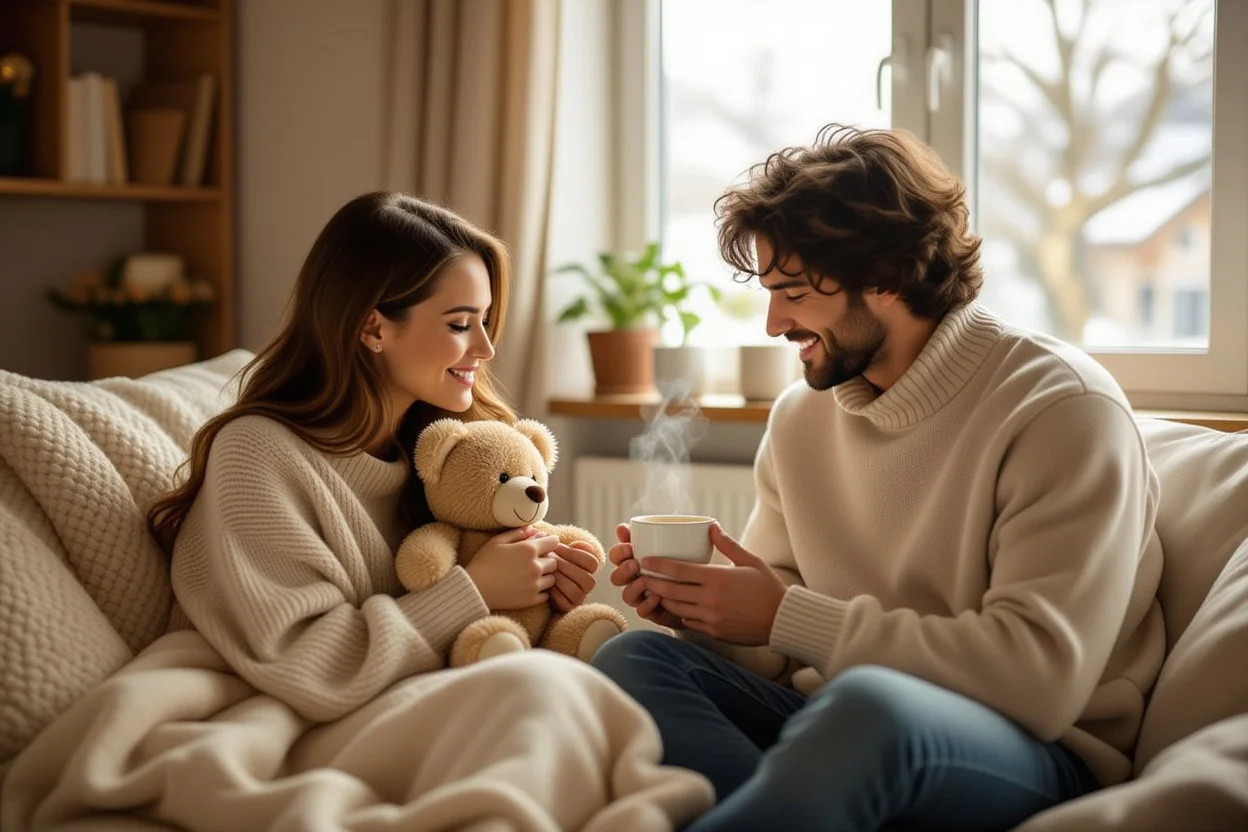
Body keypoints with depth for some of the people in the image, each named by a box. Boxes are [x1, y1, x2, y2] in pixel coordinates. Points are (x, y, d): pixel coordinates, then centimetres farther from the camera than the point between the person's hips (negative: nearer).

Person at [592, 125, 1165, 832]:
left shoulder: (1065, 412, -11)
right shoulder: (801, 416, 10)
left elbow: (1041, 675, -21)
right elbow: (772, 628, 17)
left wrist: (785, 616, -18)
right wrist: (697, 604, -7)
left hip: (1039, 757, -6)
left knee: (869, 701, -38)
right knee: (635, 657, -18)